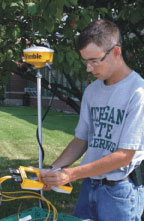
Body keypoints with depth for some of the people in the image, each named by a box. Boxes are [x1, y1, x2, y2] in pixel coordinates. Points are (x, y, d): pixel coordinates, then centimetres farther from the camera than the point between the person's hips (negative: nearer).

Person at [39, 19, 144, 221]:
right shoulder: (92, 91, 5)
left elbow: (124, 155, -18)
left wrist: (71, 174, -18)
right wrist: (53, 171, -4)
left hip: (120, 191, -6)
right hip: (89, 185, 6)